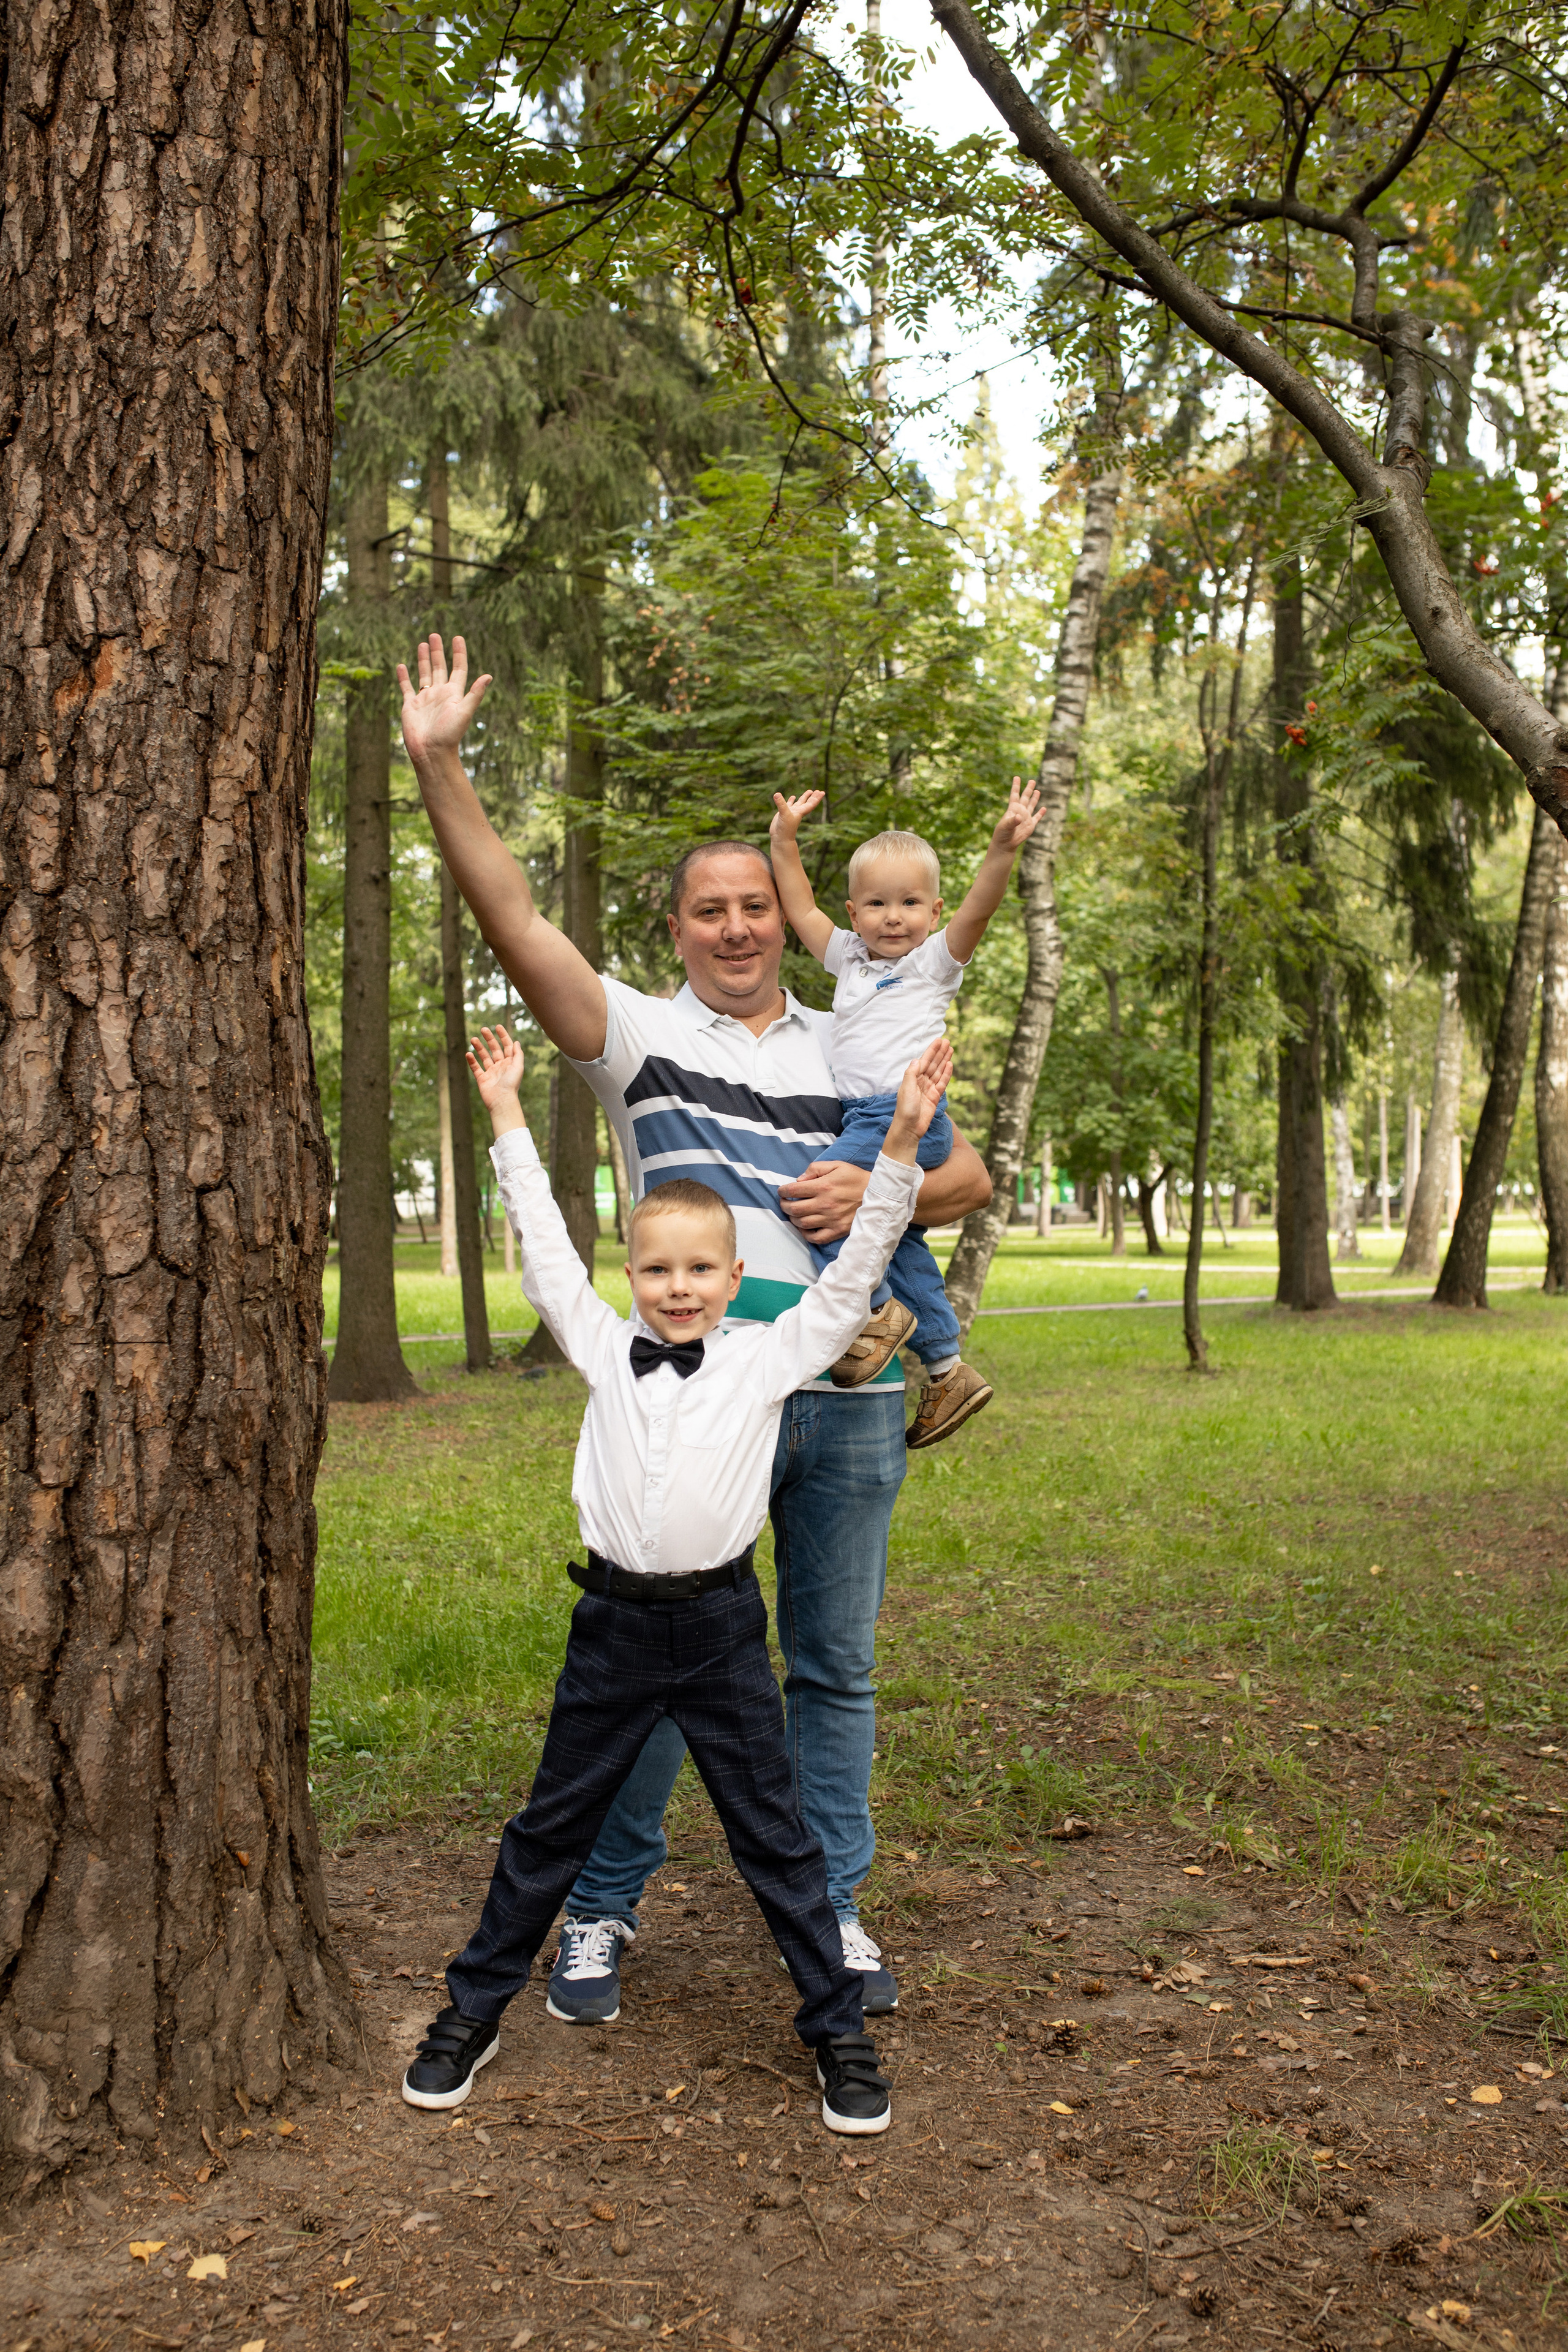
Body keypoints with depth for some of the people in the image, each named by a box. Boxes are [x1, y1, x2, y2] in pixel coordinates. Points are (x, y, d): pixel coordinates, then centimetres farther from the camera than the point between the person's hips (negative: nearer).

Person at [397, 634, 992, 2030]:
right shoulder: (638, 1033, 5)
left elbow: (969, 1177, 14)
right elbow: (514, 918, -7)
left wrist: (876, 1192, -6)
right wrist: (439, 765, -16)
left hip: (853, 1397, 3)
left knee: (835, 1663, 12)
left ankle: (830, 1909, 27)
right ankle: (600, 1909, 23)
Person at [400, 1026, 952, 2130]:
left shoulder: (770, 1355, -1)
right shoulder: (605, 1348, 4)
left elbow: (855, 1272, -2)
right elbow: (546, 1247, 9)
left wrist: (902, 1143, -9)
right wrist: (509, 1117, 12)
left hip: (721, 1627, -2)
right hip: (615, 1623, 2)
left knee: (775, 1837, 8)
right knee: (550, 1828, 15)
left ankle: (840, 2029, 22)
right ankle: (474, 2009, 30)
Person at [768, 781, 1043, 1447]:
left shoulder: (935, 960, 2)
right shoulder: (849, 956, 19)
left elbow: (976, 910, -13)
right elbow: (801, 910, 22)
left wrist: (1003, 849, -26)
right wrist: (785, 840, 16)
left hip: (907, 1115, -8)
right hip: (861, 1117, 8)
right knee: (898, 1242, 13)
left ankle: (878, 1310, -9)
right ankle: (946, 1369, 23)